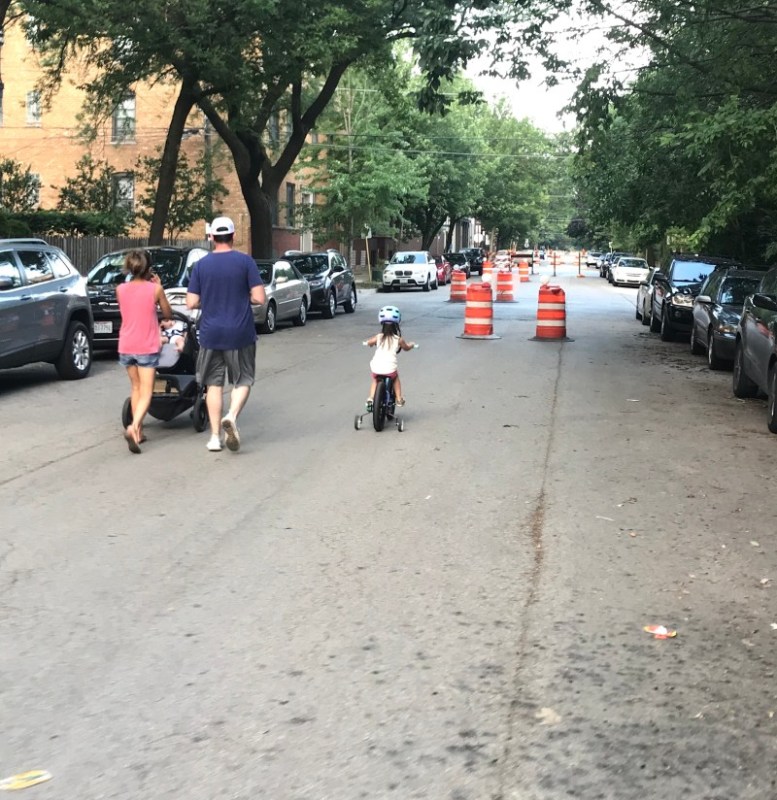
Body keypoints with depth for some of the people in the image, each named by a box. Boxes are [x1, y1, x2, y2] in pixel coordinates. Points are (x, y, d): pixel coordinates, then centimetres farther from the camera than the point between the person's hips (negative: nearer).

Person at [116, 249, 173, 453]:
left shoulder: (120, 289, 0)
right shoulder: (155, 289, -9)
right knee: (146, 393, -2)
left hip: (126, 347, 4)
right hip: (147, 347, -4)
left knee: (136, 388, 19)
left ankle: (138, 432, 22)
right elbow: (168, 313, 4)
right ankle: (133, 427, -24)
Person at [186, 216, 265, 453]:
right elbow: (259, 298, -11)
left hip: (210, 334, 2)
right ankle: (232, 416, -17)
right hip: (240, 334, -2)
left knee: (214, 383, 11)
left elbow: (191, 303, -2)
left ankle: (215, 436, 11)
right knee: (243, 380, 10)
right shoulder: (245, 261, -6)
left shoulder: (201, 264, 0)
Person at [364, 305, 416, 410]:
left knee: (375, 380, 30)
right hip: (390, 369, -1)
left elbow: (369, 342, 21)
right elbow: (406, 347, 20)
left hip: (376, 368, 1)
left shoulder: (378, 337, 3)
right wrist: (411, 344, 42)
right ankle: (399, 399, 28)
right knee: (395, 377, 30)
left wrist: (369, 342, 45)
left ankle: (371, 398, 14)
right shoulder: (398, 339, 1)